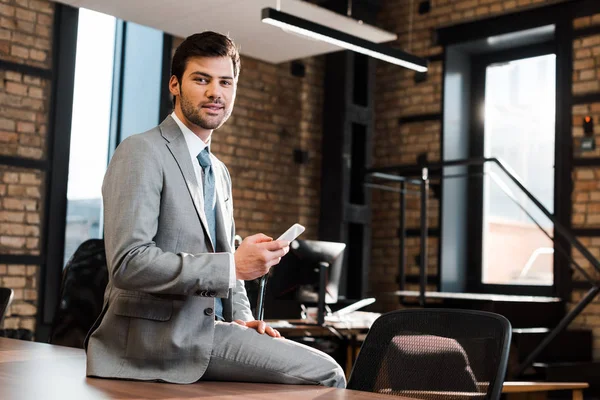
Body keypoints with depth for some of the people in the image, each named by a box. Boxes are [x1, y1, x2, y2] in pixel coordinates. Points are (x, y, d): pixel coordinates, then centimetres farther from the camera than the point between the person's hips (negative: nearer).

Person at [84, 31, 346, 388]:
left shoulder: (220, 173, 18)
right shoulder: (141, 153, -8)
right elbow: (128, 262, -20)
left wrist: (242, 319, 6)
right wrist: (232, 265, -23)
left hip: (207, 331, 8)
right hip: (152, 337, -8)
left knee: (325, 374, -11)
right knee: (322, 374, -18)